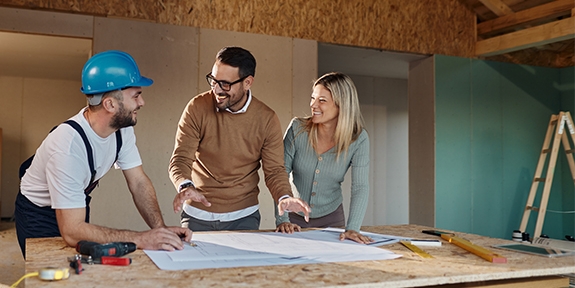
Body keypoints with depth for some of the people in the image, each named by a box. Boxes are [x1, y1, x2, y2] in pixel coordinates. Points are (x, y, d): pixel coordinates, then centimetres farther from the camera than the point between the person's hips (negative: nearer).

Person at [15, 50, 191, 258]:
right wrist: (142, 239, -43)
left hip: (77, 207, 7)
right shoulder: (69, 144, -39)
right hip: (39, 216, -6)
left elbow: (139, 182, -11)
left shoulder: (123, 127, -18)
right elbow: (71, 231, -40)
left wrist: (161, 230, -25)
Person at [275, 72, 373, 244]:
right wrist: (282, 219, -22)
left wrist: (352, 228, -32)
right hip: (294, 217, 0)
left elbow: (360, 187, -19)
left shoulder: (358, 139, -14)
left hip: (331, 218, 0)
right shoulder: (297, 129, -14)